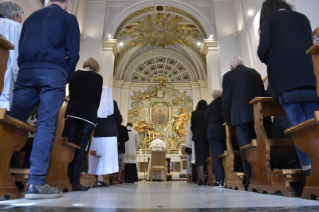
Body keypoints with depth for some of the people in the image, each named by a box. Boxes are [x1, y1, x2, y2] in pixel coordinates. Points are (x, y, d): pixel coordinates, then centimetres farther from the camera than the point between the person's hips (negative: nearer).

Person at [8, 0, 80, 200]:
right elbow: (73, 52, 1)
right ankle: (36, 183, -14)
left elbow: (20, 47, 22)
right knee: (46, 124, -11)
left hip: (26, 70, 5)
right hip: (53, 71, -4)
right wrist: (66, 77, 11)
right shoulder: (69, 18, 13)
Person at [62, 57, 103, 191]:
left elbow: (71, 94, 20)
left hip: (72, 110, 3)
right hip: (89, 112, -3)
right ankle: (74, 181, -5)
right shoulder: (98, 77, 8)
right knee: (80, 147, -5)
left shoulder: (75, 75, 16)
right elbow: (97, 99, 7)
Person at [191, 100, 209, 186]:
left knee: (200, 157, -3)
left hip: (199, 137, -3)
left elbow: (192, 126, 4)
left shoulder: (195, 113, 2)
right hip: (208, 136, 3)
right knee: (207, 156, 9)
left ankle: (202, 179, -10)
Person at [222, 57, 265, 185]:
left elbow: (226, 99, 0)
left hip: (240, 115, -5)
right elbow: (263, 94, 19)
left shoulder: (229, 75, 3)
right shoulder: (255, 73, 17)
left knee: (246, 147, -3)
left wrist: (227, 119, 9)